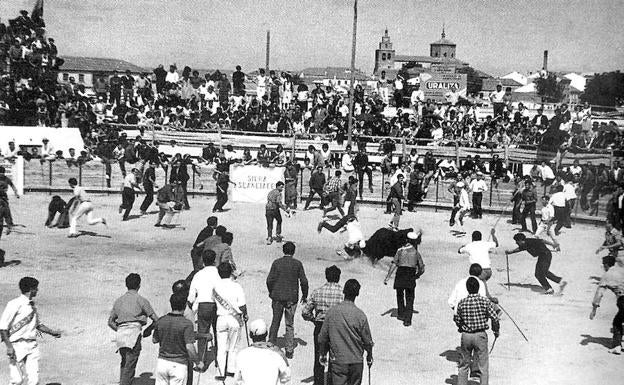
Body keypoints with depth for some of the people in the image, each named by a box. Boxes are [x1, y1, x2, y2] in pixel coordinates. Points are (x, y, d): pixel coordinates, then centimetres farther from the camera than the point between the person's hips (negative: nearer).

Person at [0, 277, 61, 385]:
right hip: (18, 345, -6)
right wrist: (9, 346, -17)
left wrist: (52, 332, 18)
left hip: (32, 345, 6)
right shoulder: (15, 304, -8)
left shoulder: (32, 305, 15)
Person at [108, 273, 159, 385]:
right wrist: (149, 329, 19)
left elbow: (110, 322, 24)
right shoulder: (141, 300, 3)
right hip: (134, 332, -5)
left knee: (124, 363, 19)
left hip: (120, 333, 5)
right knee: (129, 366, -4)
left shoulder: (118, 301, 19)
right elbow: (156, 319, 2)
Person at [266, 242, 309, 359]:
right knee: (290, 324, 7)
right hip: (292, 298, -1)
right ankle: (289, 350, 7)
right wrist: (304, 295, 10)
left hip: (277, 297, 1)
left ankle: (271, 344, 25)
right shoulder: (298, 264, -5)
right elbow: (304, 281, -4)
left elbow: (269, 280, -4)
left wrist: (271, 292, 13)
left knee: (275, 321, 17)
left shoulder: (276, 263, -4)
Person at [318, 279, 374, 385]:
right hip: (356, 361, 0)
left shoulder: (332, 311, -9)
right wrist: (369, 356, 15)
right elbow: (367, 340, -4)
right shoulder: (360, 315, -13)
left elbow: (323, 337, -1)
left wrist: (323, 354, 14)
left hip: (337, 361, 0)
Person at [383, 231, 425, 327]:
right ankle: (407, 320, -4)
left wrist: (387, 277, -5)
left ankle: (401, 314, 31)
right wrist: (416, 276, 29)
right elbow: (422, 269, 10)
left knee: (400, 295, 23)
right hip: (411, 276, 0)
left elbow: (394, 264, -3)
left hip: (400, 274, 0)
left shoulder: (400, 250, 6)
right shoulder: (416, 253, 10)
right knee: (409, 299, 6)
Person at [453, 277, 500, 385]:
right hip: (480, 335, -2)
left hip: (465, 335, 2)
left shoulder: (462, 303, -4)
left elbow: (457, 320, 5)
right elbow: (495, 318, -8)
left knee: (463, 365, 16)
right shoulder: (484, 301, -10)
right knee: (483, 366, 9)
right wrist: (496, 330, 10)